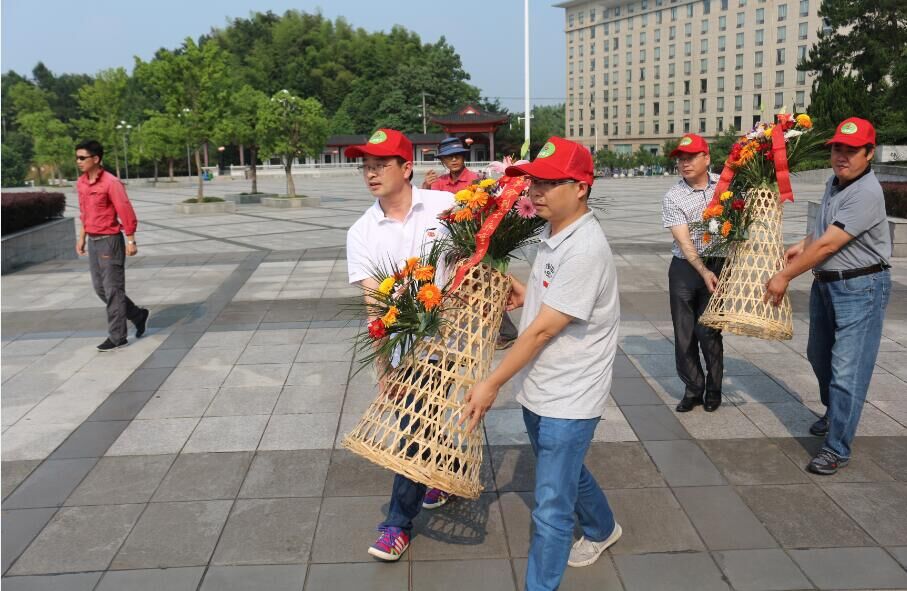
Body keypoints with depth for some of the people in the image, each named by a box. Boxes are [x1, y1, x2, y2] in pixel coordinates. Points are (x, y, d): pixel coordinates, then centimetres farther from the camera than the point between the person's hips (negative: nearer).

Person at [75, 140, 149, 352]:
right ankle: (138, 314, 29)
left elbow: (126, 212, -15)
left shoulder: (111, 182, -15)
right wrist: (82, 237, 17)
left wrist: (131, 241, -16)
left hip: (109, 240, -8)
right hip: (93, 241, 8)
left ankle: (117, 337, 6)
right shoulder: (81, 183, 9)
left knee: (113, 290, -2)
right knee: (100, 289, 12)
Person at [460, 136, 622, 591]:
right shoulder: (553, 231, 4)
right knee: (565, 473, 29)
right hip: (538, 390, 10)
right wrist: (527, 295, 3)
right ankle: (602, 530, 54)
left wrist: (492, 384, -18)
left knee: (551, 507, -1)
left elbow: (543, 330, -24)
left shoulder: (584, 249, -25)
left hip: (567, 400, -10)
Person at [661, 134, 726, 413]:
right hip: (685, 269, 0)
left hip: (718, 265, 0)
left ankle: (713, 389, 20)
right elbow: (684, 241, -14)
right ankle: (693, 389, 20)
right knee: (684, 333, 5)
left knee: (710, 332, 2)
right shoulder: (673, 197, -6)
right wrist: (703, 271, -26)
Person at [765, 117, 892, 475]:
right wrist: (802, 246, 7)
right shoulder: (835, 181, 7)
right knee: (819, 356, 23)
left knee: (846, 370, -8)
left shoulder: (866, 194, -22)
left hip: (860, 288, -9)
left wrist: (785, 276, -18)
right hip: (824, 283, 10)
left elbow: (828, 245, -24)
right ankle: (834, 414, 46)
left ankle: (837, 449, 1)